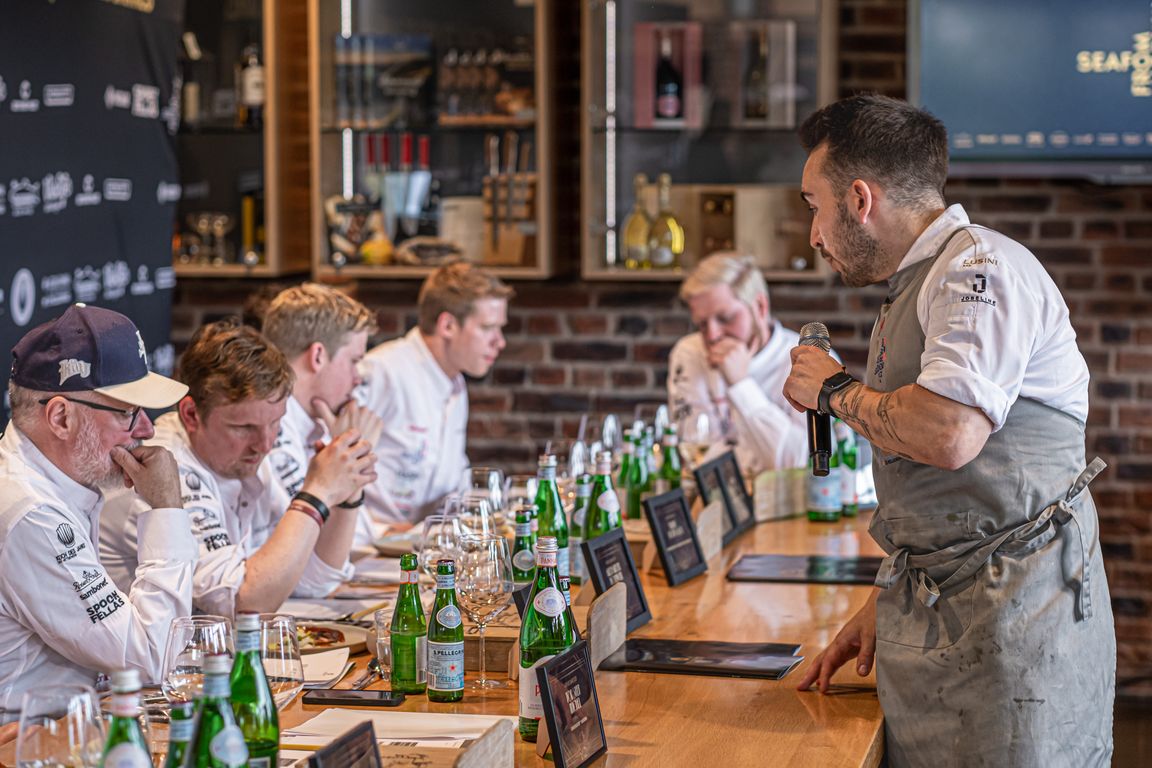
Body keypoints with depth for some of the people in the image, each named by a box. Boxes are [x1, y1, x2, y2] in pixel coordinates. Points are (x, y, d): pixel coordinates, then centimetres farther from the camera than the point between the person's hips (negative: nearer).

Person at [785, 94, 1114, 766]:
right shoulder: (912, 290, 19)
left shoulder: (981, 266, -12)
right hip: (929, 621, 9)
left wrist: (835, 390, -9)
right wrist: (883, 605, 20)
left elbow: (948, 434, -27)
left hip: (1016, 619, -9)